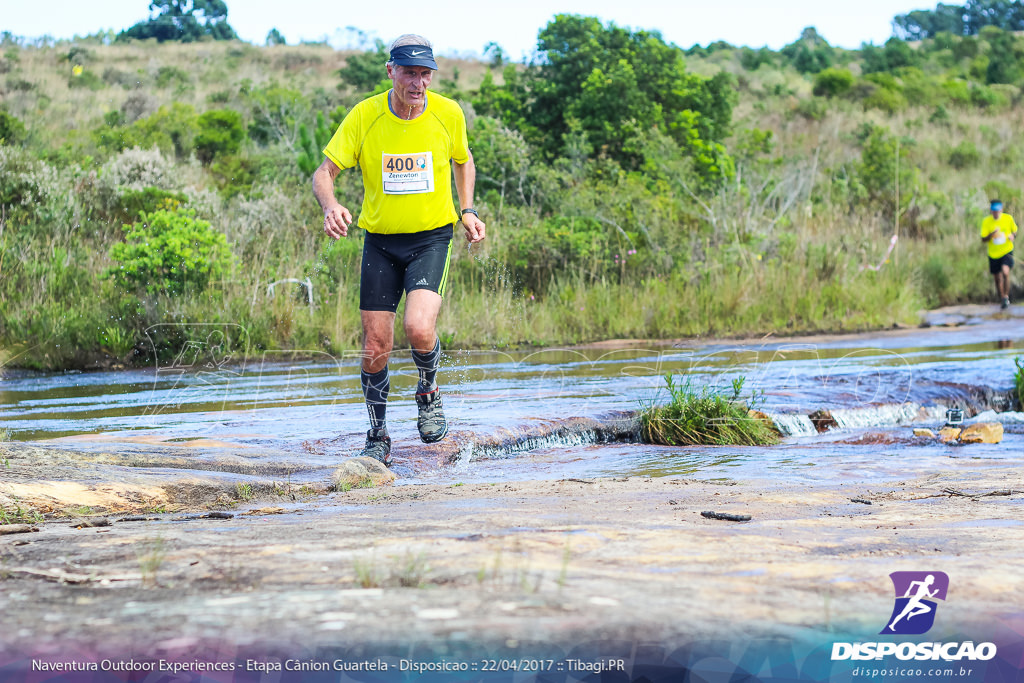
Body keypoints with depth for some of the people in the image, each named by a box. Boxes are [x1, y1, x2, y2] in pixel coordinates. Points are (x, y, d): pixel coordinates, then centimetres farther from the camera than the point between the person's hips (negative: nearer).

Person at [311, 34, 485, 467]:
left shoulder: (448, 114, -5)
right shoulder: (364, 116, -9)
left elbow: (463, 161, 16)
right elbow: (324, 173, -7)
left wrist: (467, 211, 4)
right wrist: (330, 207, -28)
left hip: (432, 237, -1)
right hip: (380, 240, 1)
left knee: (419, 328, -24)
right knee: (375, 347, 1)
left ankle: (428, 392, 10)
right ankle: (378, 440, 22)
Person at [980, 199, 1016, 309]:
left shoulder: (1008, 218, -5)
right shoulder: (986, 221, -6)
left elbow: (1014, 230, 12)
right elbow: (983, 239, -5)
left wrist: (1013, 236, -11)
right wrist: (991, 235, -26)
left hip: (1007, 251, -2)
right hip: (993, 254, 2)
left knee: (1005, 272, -25)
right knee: (997, 279, 8)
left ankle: (1006, 297, -12)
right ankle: (1002, 299, 29)